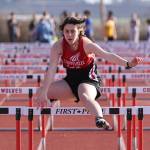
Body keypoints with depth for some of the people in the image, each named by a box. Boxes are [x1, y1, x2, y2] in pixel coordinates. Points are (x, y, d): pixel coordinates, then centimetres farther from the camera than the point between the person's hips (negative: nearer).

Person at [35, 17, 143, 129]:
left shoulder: (87, 44, -22)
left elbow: (107, 55, -33)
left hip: (88, 79, -5)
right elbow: (52, 70, -20)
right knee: (40, 92, -8)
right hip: (70, 80, 5)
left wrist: (128, 64, -48)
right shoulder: (58, 46, -15)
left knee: (85, 97, -39)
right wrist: (43, 92, -28)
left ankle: (100, 119, -59)